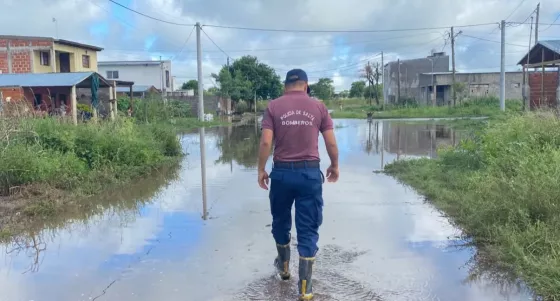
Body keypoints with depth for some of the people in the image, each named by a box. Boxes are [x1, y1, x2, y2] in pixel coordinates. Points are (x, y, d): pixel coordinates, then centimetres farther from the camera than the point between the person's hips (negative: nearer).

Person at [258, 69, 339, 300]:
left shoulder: (274, 106, 0)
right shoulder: (318, 107, 2)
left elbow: (266, 142, -8)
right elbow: (331, 143, 2)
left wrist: (261, 170, 3)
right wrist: (334, 166, 17)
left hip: (281, 172, 1)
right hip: (310, 172, 0)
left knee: (280, 221, 22)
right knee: (308, 229, 5)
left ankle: (284, 266, 43)